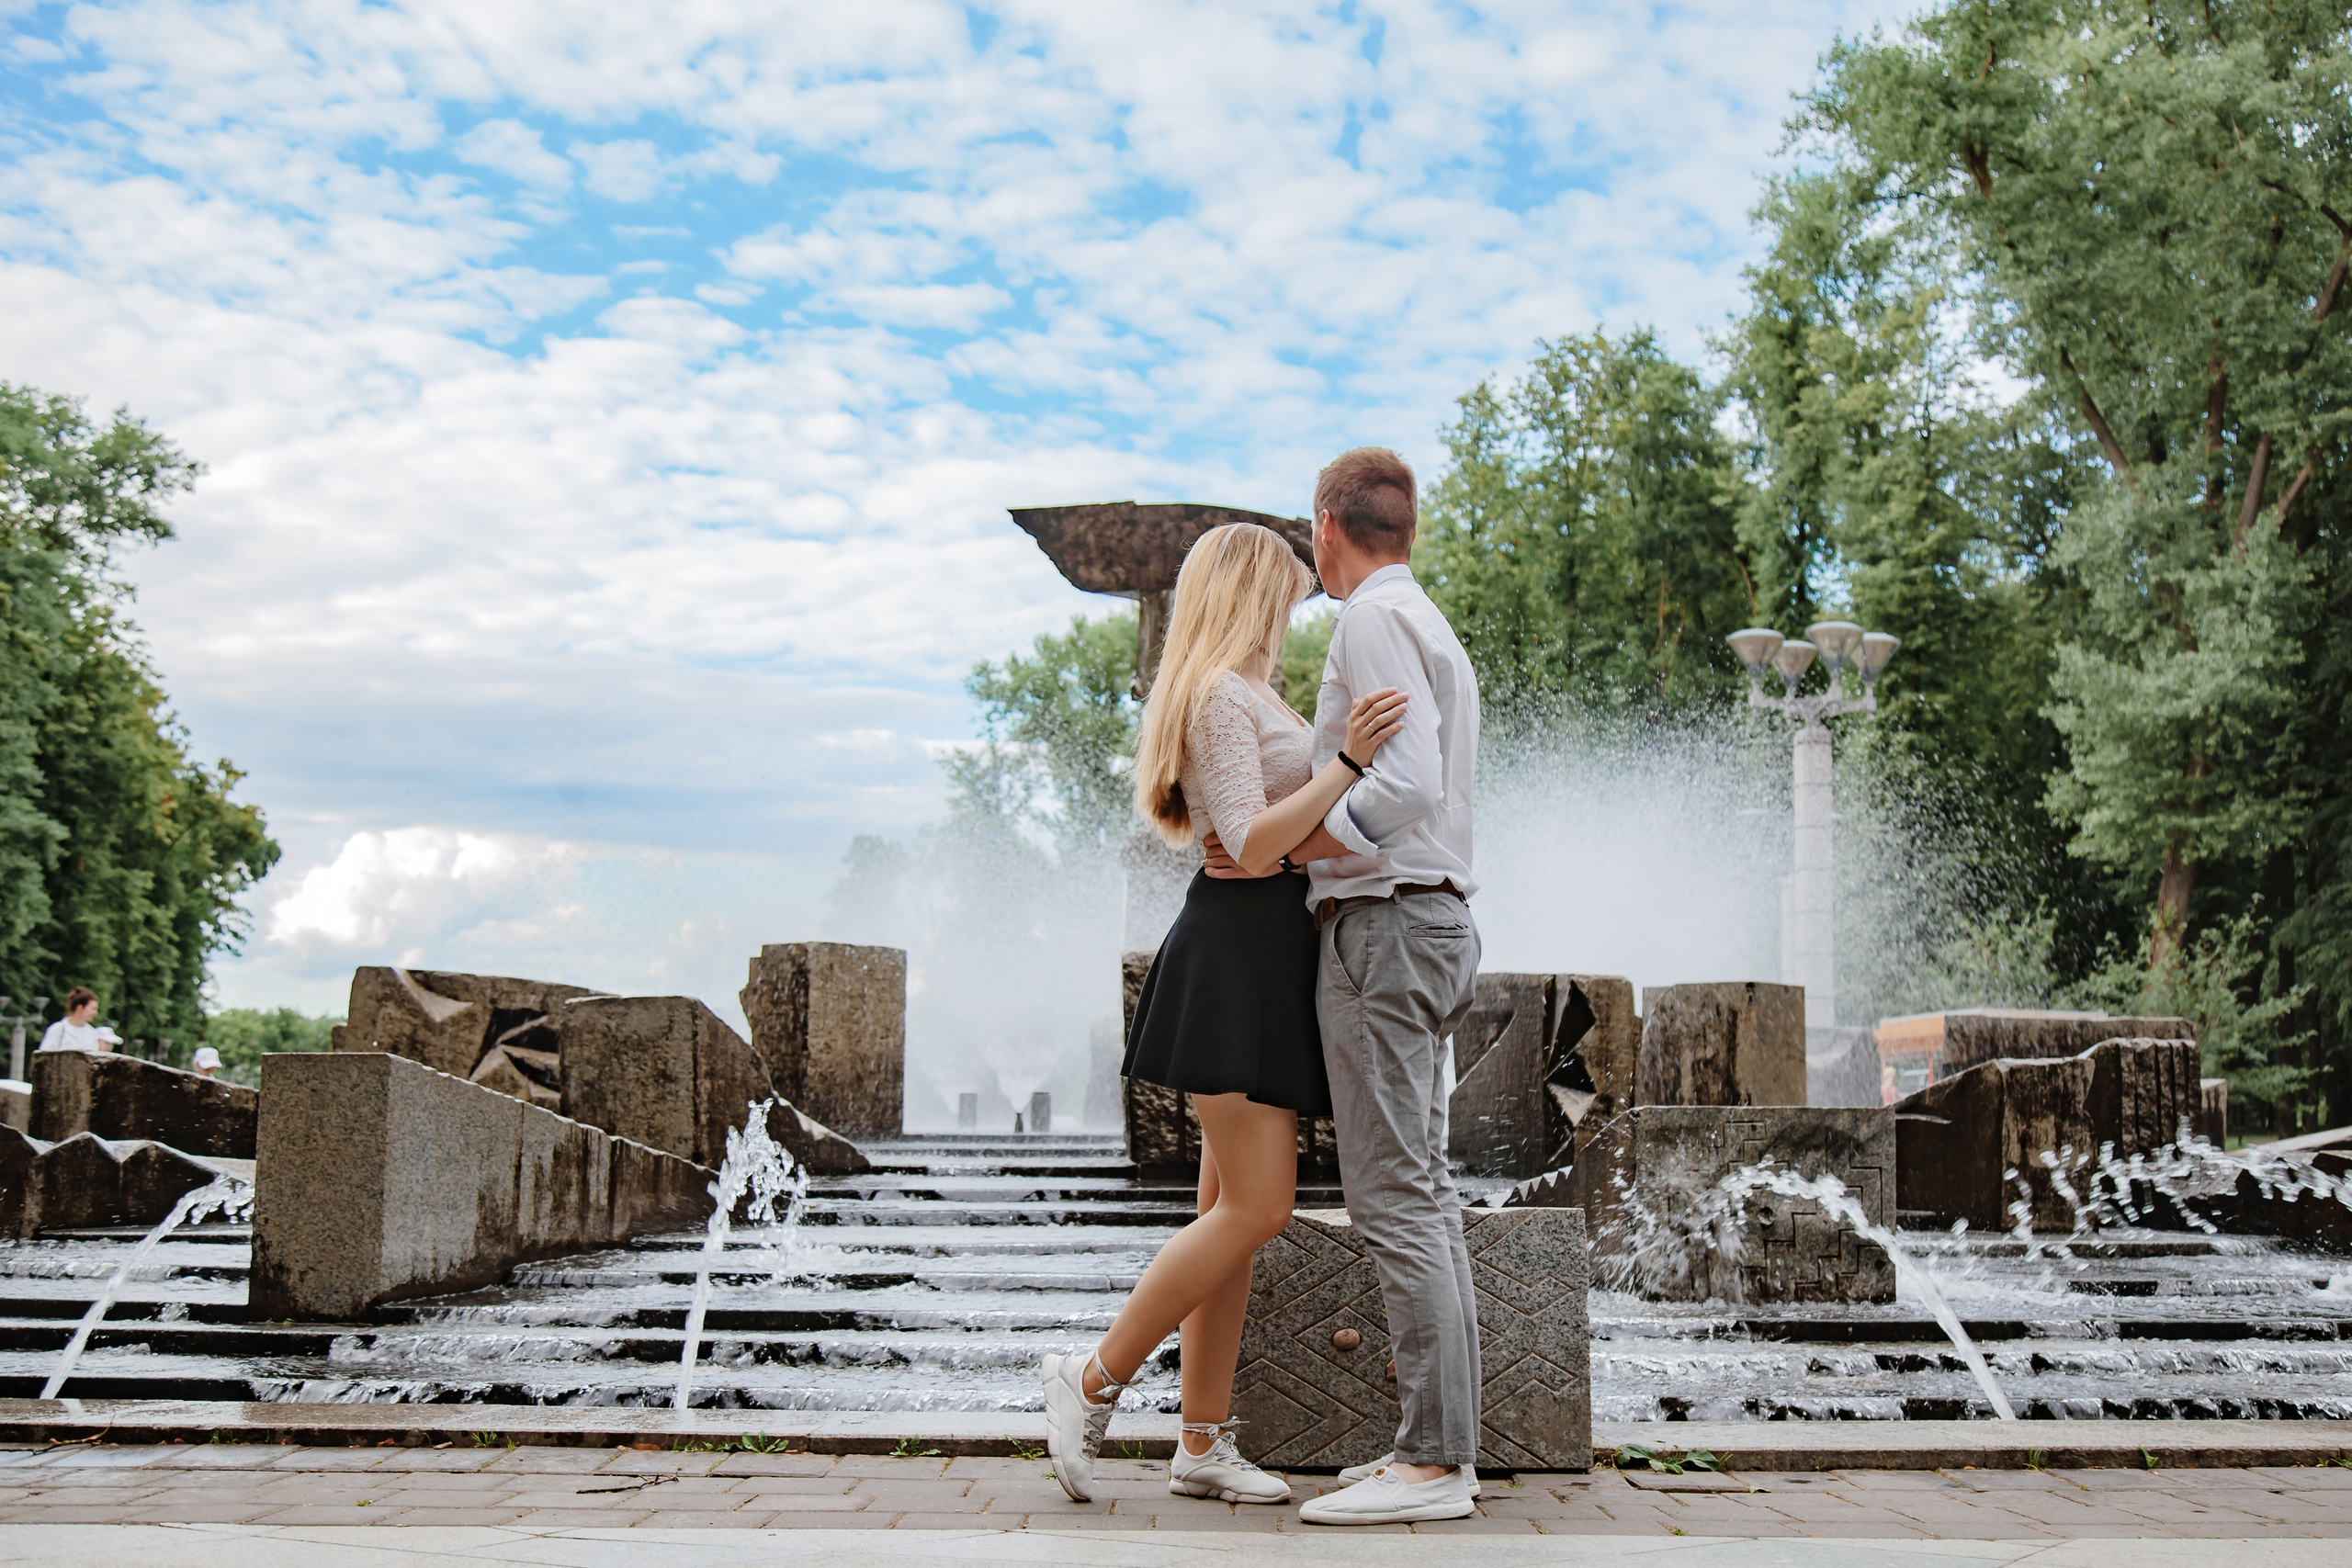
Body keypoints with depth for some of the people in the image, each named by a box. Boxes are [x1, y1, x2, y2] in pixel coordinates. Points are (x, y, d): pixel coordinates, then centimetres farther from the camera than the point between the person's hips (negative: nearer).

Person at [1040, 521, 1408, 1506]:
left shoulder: (1242, 696, 22)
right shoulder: (1221, 695, -10)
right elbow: (1251, 841, -19)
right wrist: (1344, 764, -22)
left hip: (1264, 957, 10)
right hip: (1240, 950, -10)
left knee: (1235, 1209, 6)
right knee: (1256, 1208, -13)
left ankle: (1203, 1446, 8)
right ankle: (1094, 1381, -3)